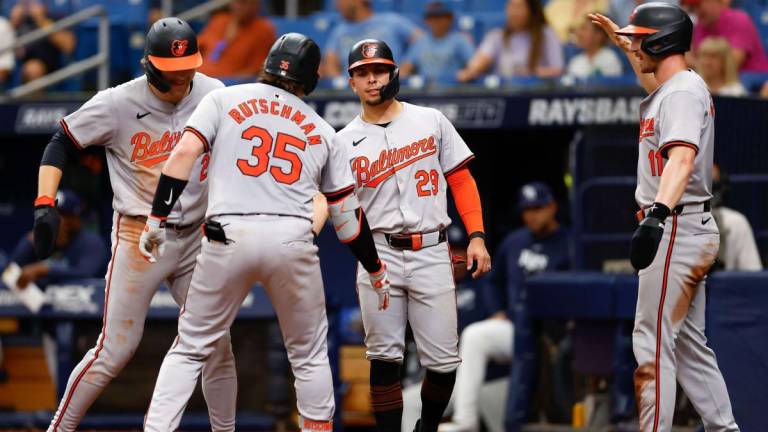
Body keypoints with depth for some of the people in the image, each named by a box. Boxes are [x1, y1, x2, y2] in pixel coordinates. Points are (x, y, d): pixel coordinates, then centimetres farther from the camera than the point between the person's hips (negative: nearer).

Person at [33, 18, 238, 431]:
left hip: (195, 238, 4)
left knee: (217, 346, 4)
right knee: (115, 350, -7)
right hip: (139, 238, -4)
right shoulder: (118, 104, -13)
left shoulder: (214, 95, -2)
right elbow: (61, 142, -4)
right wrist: (45, 204, -16)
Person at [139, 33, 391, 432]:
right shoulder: (322, 130, 18)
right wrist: (376, 271, 30)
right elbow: (347, 213, 20)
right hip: (293, 241, 1)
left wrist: (157, 220, -1)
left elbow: (184, 153, -3)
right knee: (309, 355, 16)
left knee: (190, 348, 7)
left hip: (228, 238, -1)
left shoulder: (223, 99, 13)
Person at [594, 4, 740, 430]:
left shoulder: (683, 92, -17)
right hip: (692, 231, 11)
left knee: (653, 344, -11)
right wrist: (621, 36, 52)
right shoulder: (682, 85, 14)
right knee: (688, 343, 15)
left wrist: (659, 213, -49)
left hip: (677, 230, -11)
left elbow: (682, 157, -35)